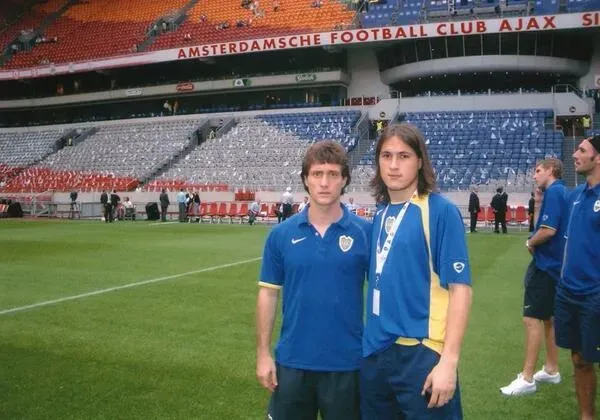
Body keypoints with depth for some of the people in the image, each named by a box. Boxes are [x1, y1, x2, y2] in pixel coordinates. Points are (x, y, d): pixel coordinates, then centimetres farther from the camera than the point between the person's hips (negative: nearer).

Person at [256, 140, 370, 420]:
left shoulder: (366, 233, -6)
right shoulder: (281, 234, -1)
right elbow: (268, 294, 4)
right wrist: (263, 353, 1)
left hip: (347, 363, -1)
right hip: (292, 361, 2)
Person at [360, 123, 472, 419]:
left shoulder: (440, 211, -11)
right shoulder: (380, 215, 8)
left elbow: (460, 288, -14)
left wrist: (448, 360, -18)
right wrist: (369, 339, 9)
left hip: (421, 353, -6)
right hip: (375, 353, 6)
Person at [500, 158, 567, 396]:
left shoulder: (553, 192, -15)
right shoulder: (562, 192, 14)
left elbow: (549, 229, -25)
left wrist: (530, 243, -7)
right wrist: (535, 244, 3)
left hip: (545, 264, -10)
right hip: (553, 263, 10)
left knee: (532, 318, -7)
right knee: (548, 318, 17)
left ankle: (527, 379, -3)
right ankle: (551, 370, 27)